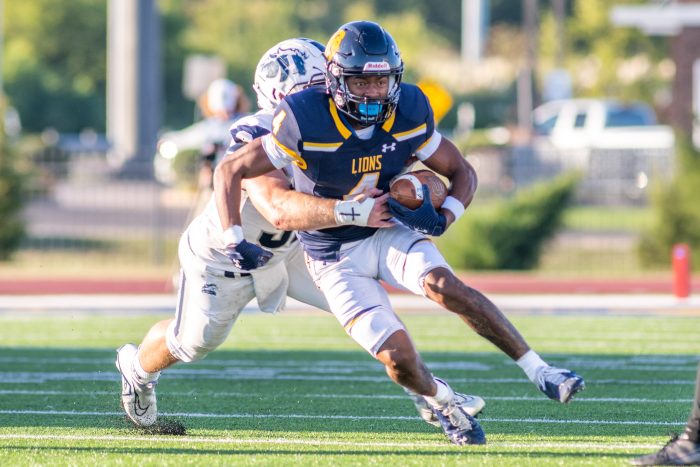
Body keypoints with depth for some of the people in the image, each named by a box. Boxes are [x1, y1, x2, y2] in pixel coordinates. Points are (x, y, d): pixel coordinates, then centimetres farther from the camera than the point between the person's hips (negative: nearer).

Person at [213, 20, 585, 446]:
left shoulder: (408, 113, -11)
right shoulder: (305, 121, -22)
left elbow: (462, 173, 0)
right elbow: (229, 171, -14)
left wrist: (444, 218, -20)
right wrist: (235, 241, -22)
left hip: (391, 231, 2)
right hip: (335, 257, -2)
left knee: (443, 285, -29)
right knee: (398, 356, -17)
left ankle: (541, 373, -24)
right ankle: (440, 402, 16)